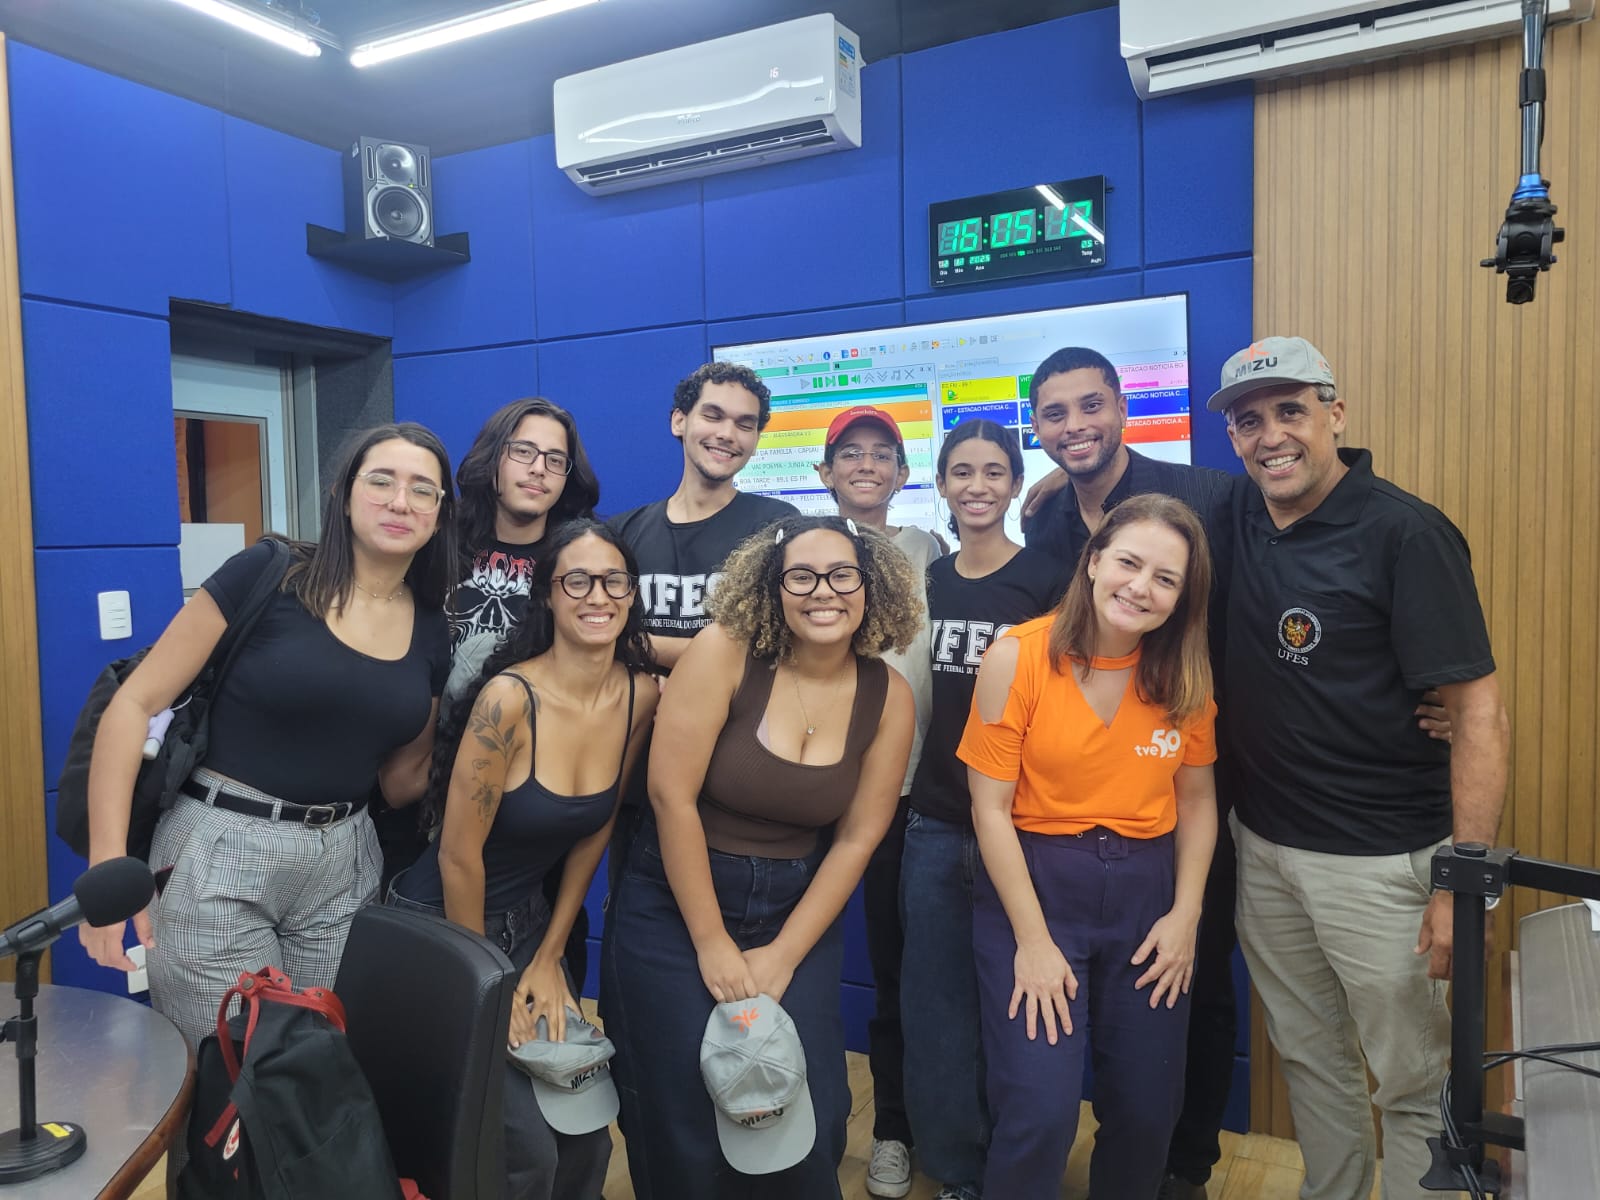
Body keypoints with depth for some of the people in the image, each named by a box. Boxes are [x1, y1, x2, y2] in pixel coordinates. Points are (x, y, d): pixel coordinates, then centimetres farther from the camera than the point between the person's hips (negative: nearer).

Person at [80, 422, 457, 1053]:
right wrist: (108, 864, -16)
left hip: (344, 865, 5)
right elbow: (134, 704, -10)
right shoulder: (266, 575, -11)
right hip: (222, 856, -4)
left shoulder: (430, 633, 3)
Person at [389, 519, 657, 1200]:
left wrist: (549, 957, 5)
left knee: (585, 1134, 7)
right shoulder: (509, 697, -26)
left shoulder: (641, 696, -8)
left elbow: (594, 831, 3)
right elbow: (459, 855, -18)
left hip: (527, 919, 6)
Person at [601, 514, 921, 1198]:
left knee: (809, 1119, 2)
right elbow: (671, 795, -17)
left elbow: (856, 839, -2)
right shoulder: (725, 653, -16)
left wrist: (783, 956, -6)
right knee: (685, 1131, 3)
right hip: (675, 906, -2)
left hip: (796, 912, 3)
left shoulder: (888, 697, -5)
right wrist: (712, 944, -13)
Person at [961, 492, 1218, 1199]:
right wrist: (1033, 940, -12)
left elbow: (1196, 799, 9)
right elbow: (990, 807, -11)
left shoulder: (1186, 676, -1)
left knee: (1147, 1111, 11)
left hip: (1148, 890, 4)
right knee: (1039, 1114, -8)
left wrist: (1185, 914, -1)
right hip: (1032, 881, -3)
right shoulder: (1018, 656, -13)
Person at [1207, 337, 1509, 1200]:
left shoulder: (1405, 533, -15)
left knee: (1413, 1081, 9)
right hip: (1262, 845, 6)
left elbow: (1479, 713, -16)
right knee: (1308, 1058, 21)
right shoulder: (1235, 513, 2)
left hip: (1380, 860, -5)